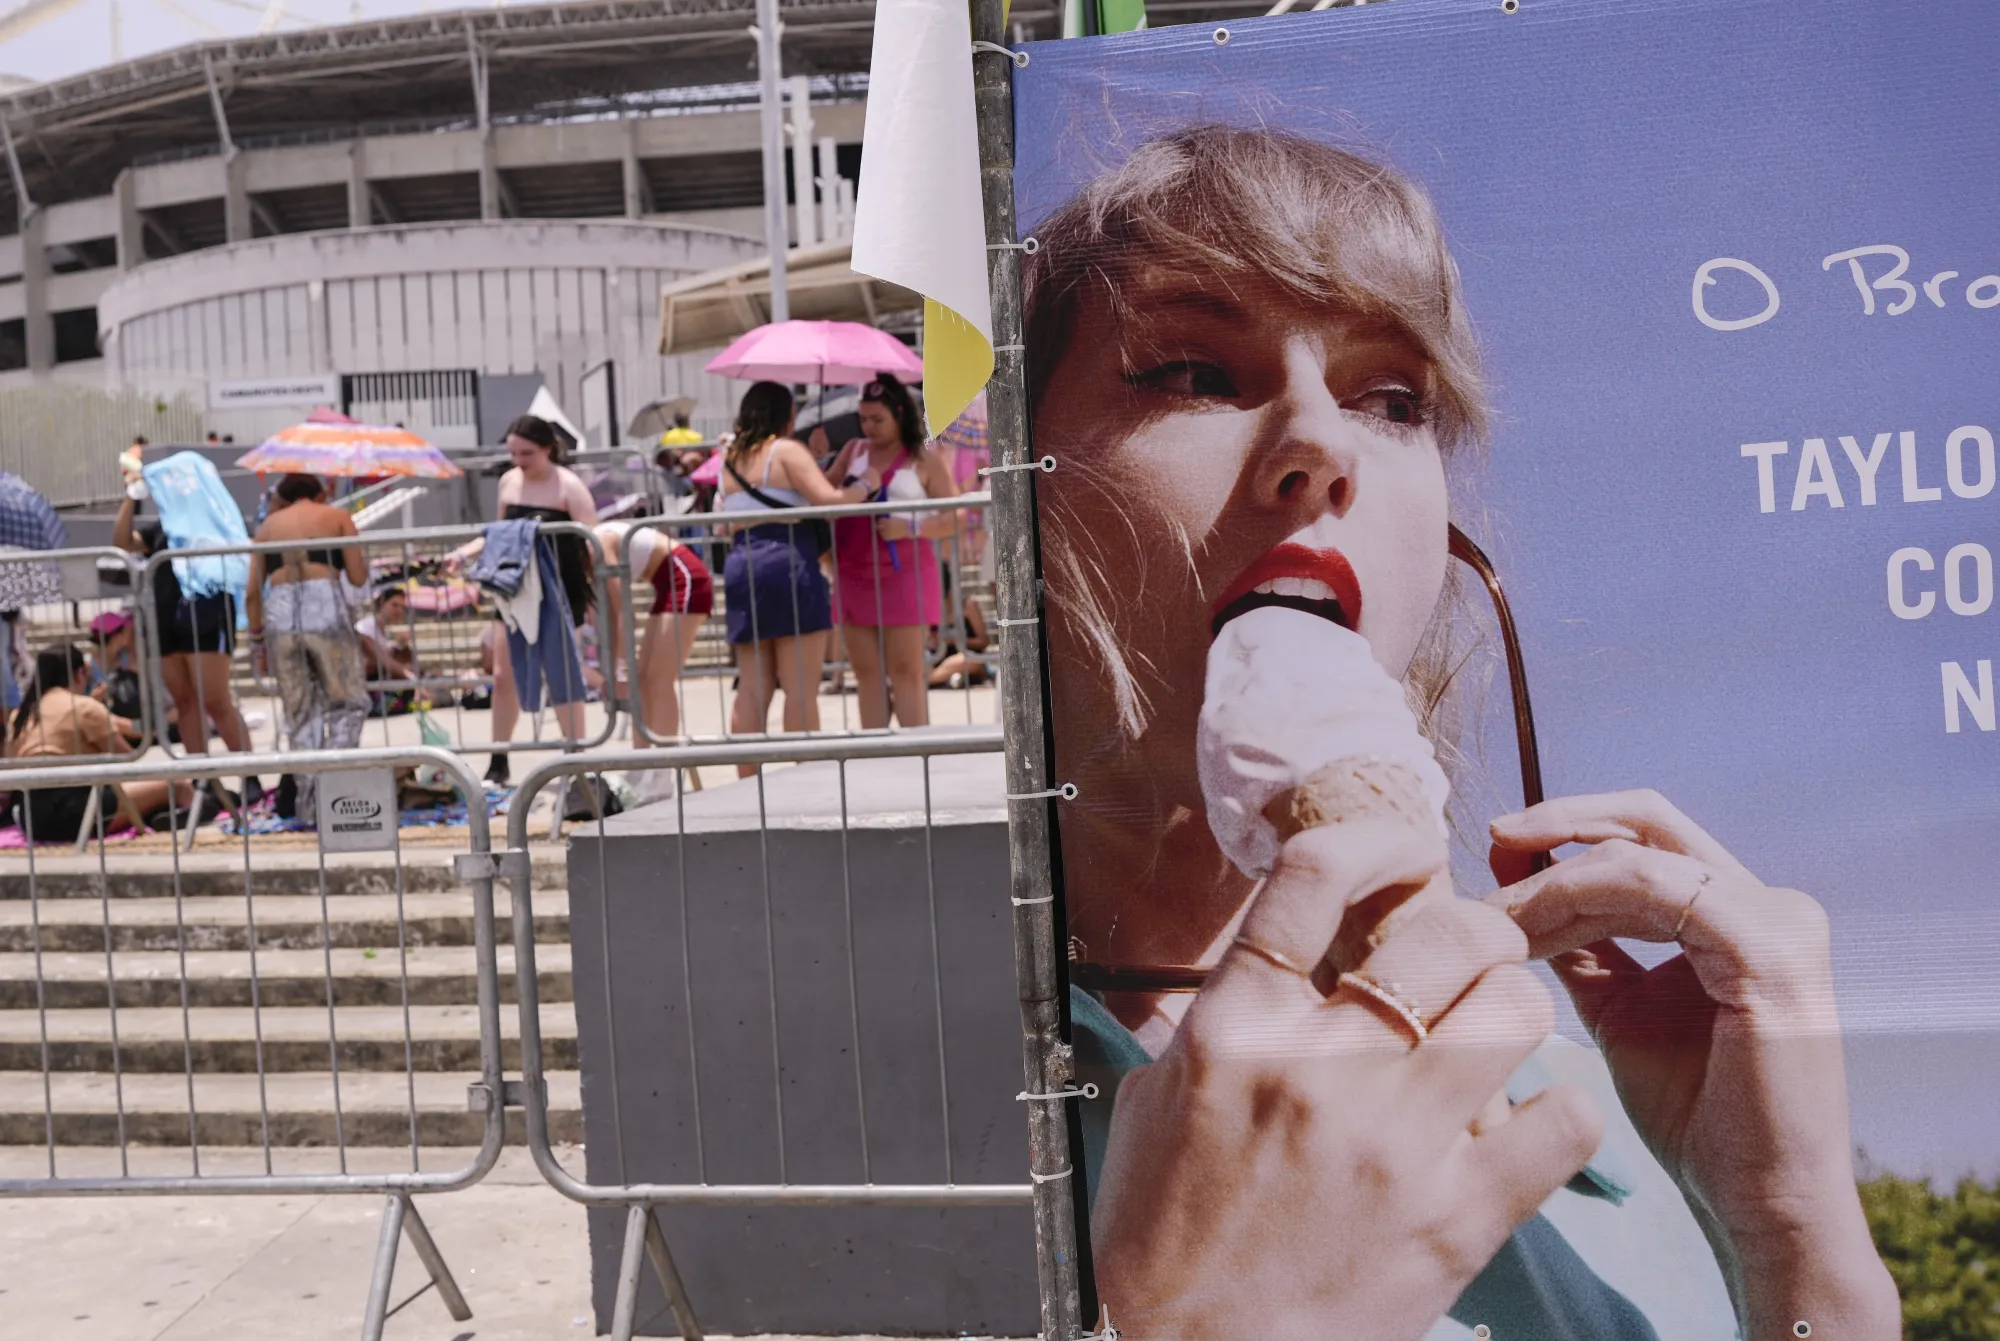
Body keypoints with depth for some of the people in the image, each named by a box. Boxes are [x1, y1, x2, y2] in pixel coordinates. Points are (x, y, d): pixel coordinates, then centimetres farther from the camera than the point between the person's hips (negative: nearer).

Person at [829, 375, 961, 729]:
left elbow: (955, 518, -3)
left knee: (905, 672, -4)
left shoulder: (924, 461, 1)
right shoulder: (853, 451, 14)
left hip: (903, 576, -4)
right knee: (867, 674, 5)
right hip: (854, 576, 4)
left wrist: (910, 527, -16)